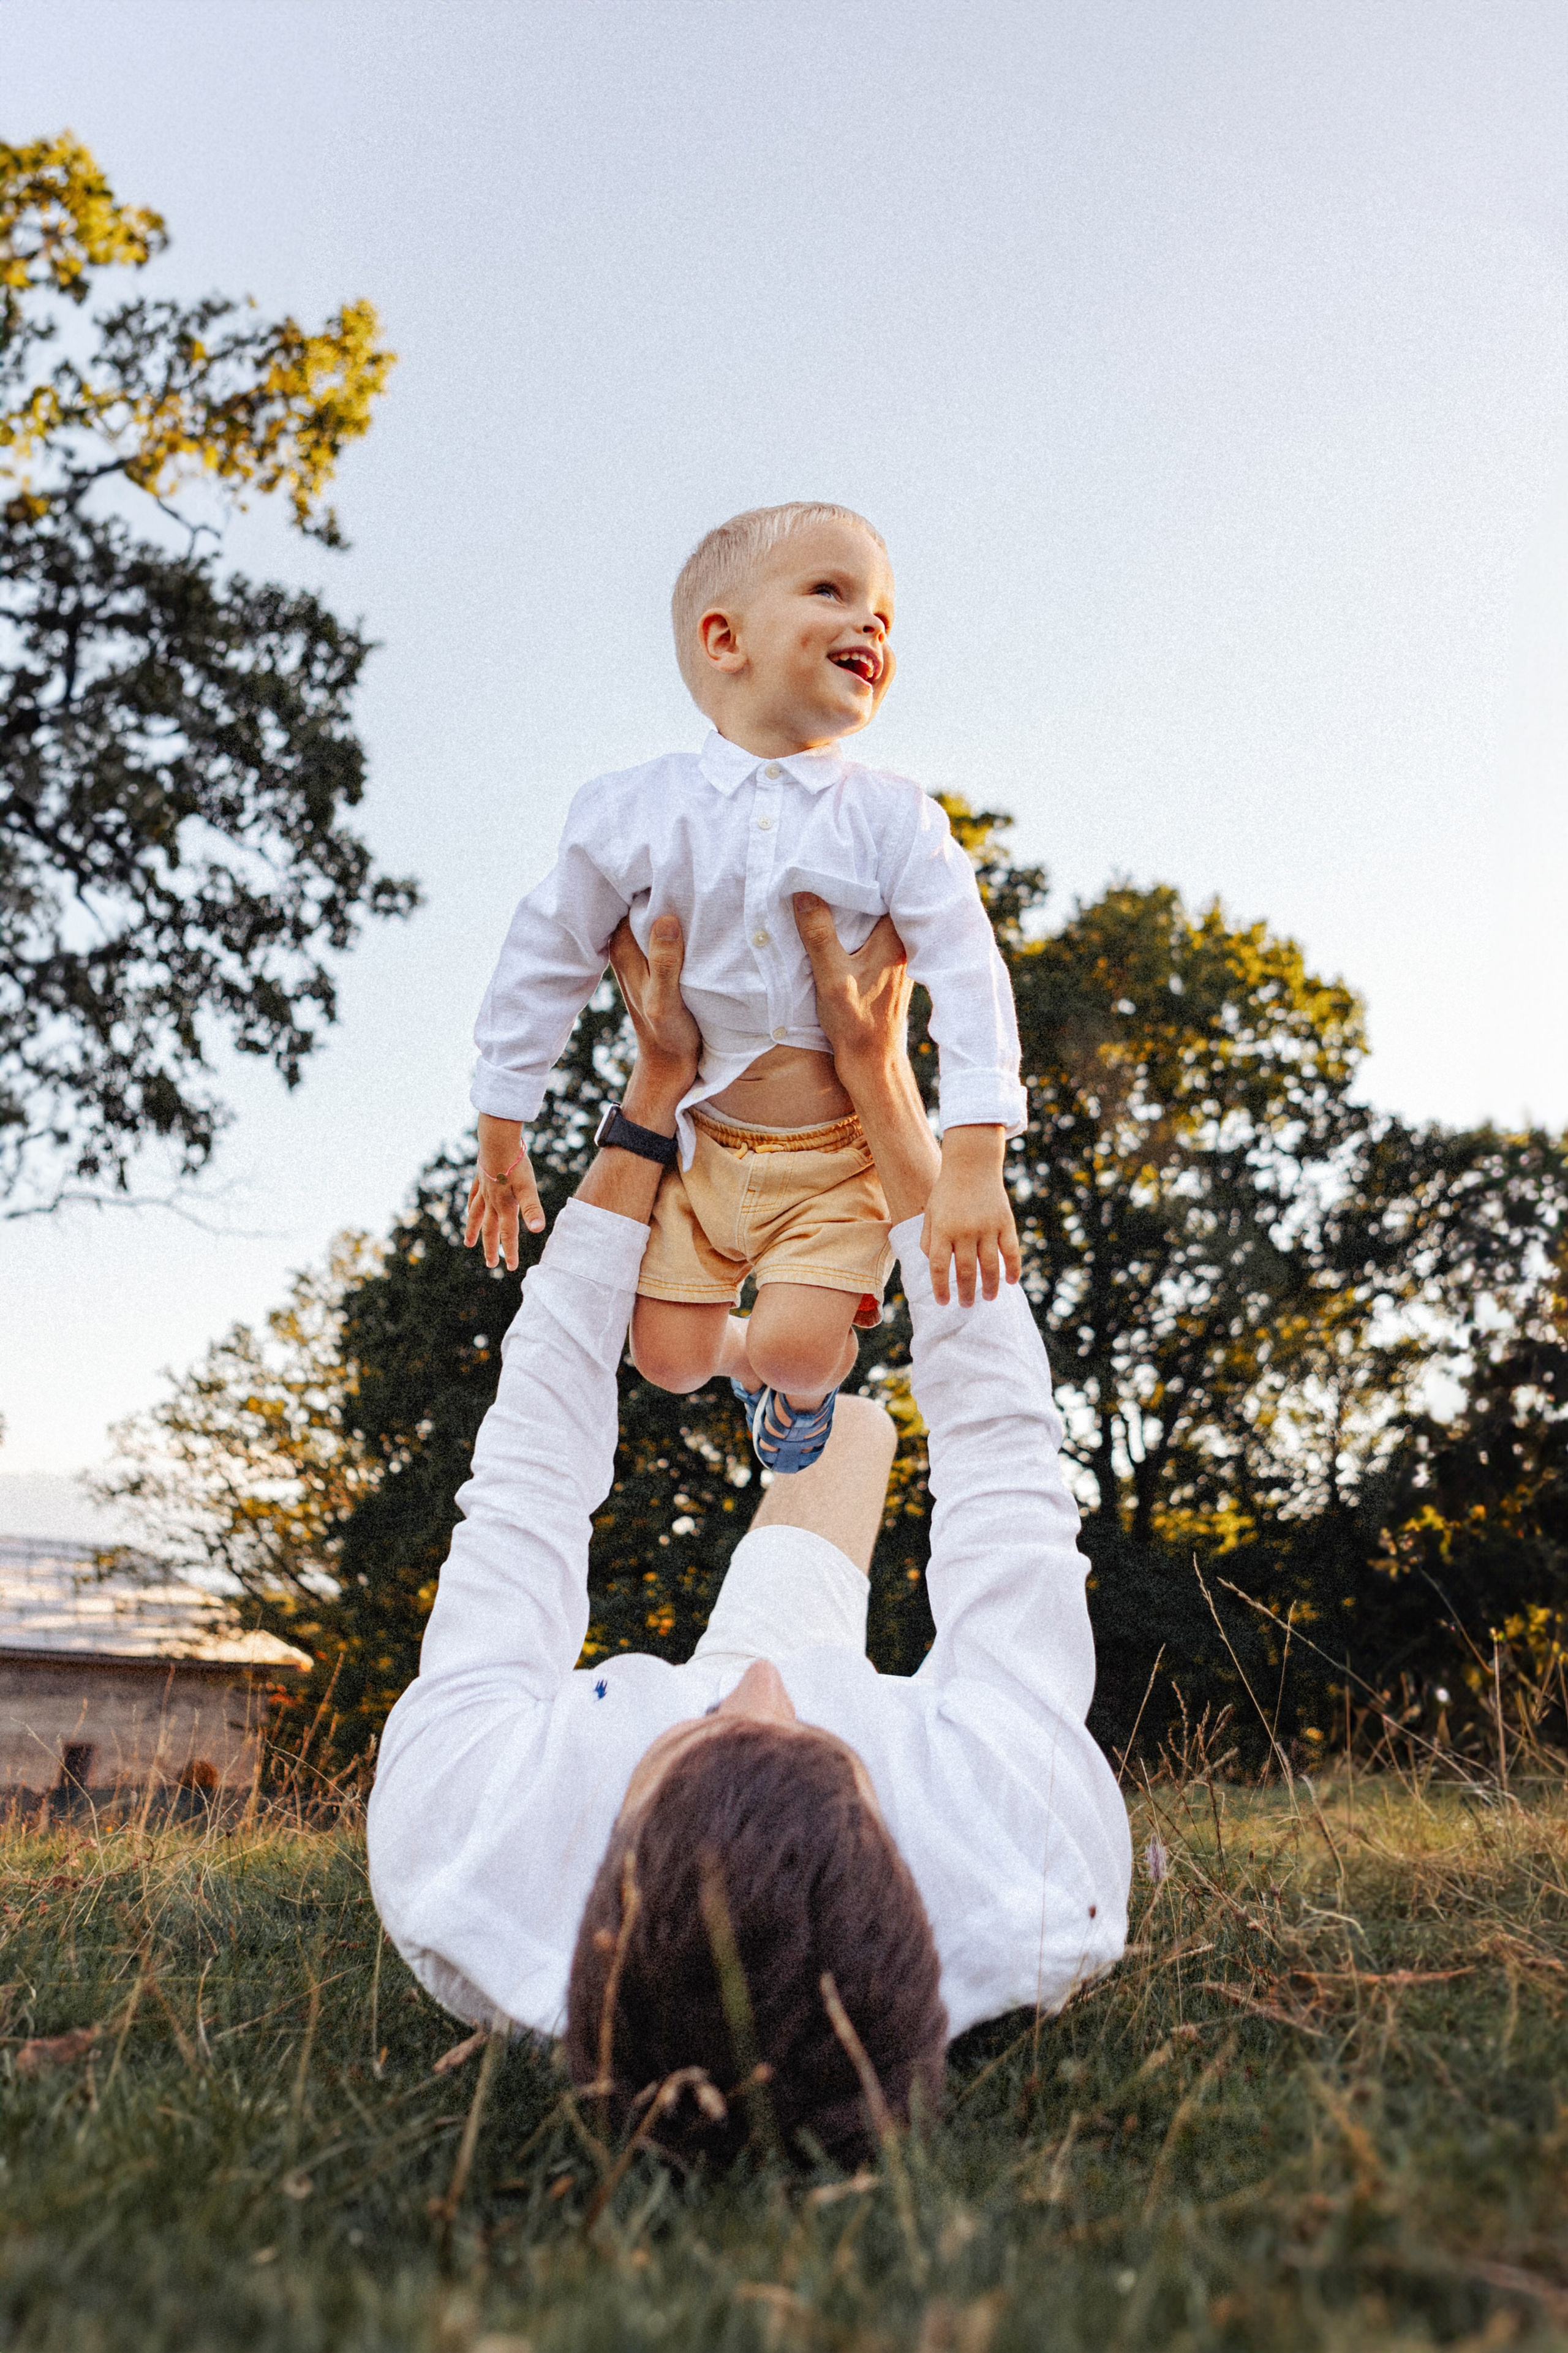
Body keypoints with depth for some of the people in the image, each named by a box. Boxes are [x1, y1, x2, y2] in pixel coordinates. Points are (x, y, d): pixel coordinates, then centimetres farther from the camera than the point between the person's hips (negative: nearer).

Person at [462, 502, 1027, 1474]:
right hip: (703, 1139, 2)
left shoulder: (894, 818, -9)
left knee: (795, 1347, -15)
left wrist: (975, 1161, -24)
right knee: (669, 1357, 2)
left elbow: (967, 977, -14)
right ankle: (748, 1356, 40)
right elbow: (548, 961, 3)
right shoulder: (638, 811, -7)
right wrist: (501, 1137, 6)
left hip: (840, 1152, -1)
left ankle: (810, 1379, 25)